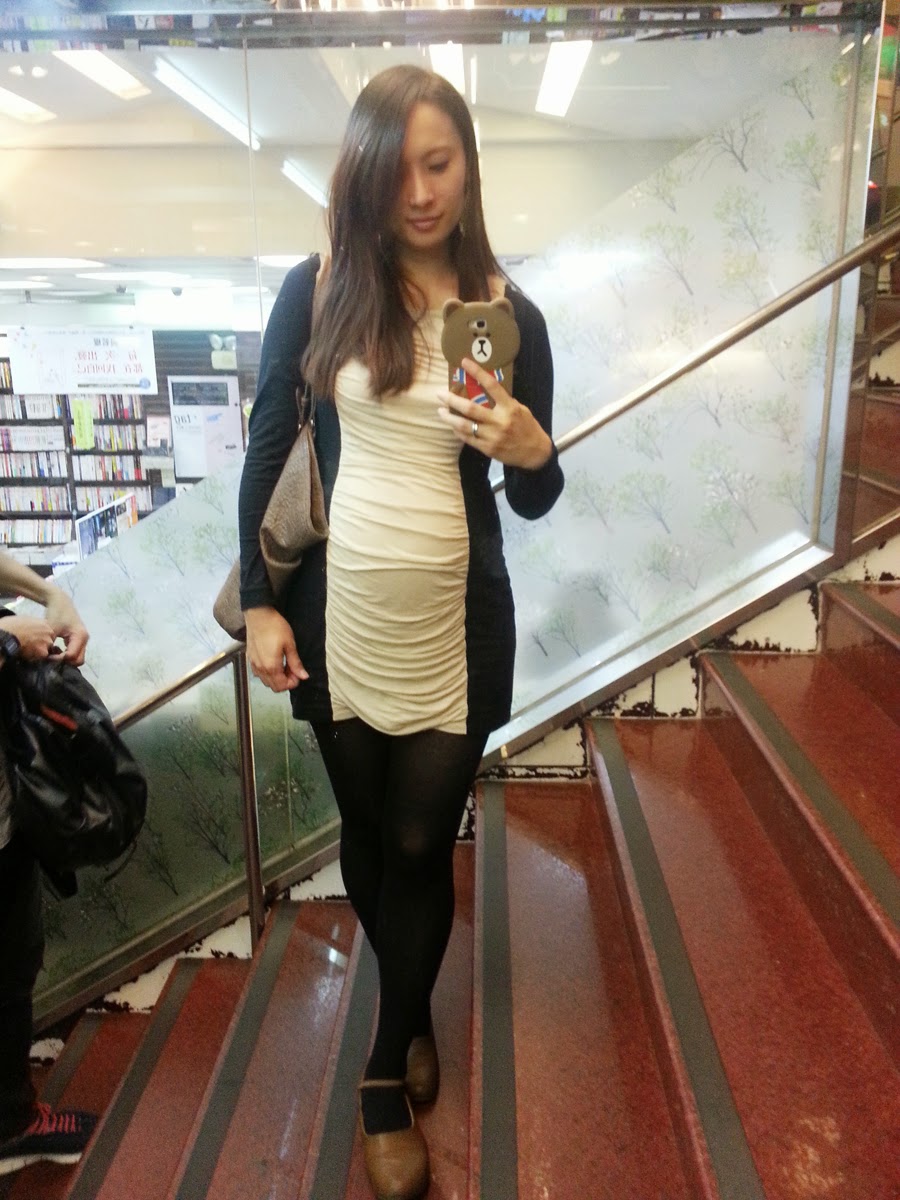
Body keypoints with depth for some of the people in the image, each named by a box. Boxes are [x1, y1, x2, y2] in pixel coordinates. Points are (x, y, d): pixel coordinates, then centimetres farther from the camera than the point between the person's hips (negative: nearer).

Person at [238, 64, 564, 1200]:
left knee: (421, 843, 7)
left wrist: (532, 449, -21)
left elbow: (533, 501, 2)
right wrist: (257, 604, -3)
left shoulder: (508, 313, -2)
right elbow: (265, 450, 1)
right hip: (338, 614, 1)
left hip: (456, 619, 0)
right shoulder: (317, 291, -3)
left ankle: (386, 1076, 33)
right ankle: (414, 1009, 48)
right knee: (365, 829, 17)